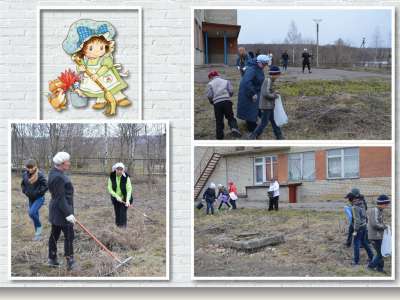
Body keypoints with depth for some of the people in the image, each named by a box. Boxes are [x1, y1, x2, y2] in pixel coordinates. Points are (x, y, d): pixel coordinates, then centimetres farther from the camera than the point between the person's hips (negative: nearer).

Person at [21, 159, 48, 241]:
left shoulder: (40, 175, -16)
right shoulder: (25, 174, 2)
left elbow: (46, 186, -16)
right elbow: (22, 184, 18)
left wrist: (38, 192, -16)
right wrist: (25, 191, 2)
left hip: (39, 198, -6)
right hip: (31, 199, 6)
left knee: (32, 213, -23)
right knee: (35, 215, 11)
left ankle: (39, 227, 1)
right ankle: (38, 234, 23)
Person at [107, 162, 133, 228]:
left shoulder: (126, 177, -18)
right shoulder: (111, 177, -12)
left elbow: (129, 189, -21)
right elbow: (109, 188, -11)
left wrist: (128, 200, -33)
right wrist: (117, 196, -24)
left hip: (124, 198, -3)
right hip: (116, 198, 3)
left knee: (123, 213, -11)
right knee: (117, 214, 10)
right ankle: (118, 226, 23)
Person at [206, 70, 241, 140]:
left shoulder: (210, 84, 10)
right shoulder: (226, 81, 15)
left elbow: (209, 96, 0)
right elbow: (231, 91, 5)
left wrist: (212, 102, 19)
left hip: (217, 103, -1)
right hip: (227, 101, 1)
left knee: (219, 121, 7)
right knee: (230, 117, 8)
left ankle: (219, 137, 8)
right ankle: (234, 128, -21)